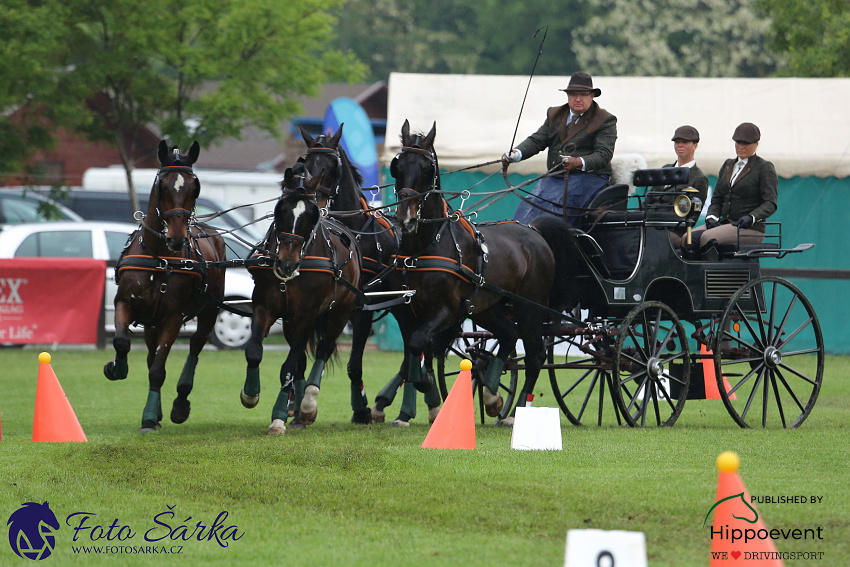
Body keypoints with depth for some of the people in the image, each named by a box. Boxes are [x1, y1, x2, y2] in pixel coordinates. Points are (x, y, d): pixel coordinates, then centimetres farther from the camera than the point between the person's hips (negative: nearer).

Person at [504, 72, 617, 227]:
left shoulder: (605, 121, 2)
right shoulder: (555, 115, 19)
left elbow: (603, 154, -10)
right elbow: (537, 140, 12)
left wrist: (579, 162, -29)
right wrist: (516, 154, -10)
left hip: (587, 177, -5)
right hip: (555, 177, 5)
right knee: (530, 204, -20)